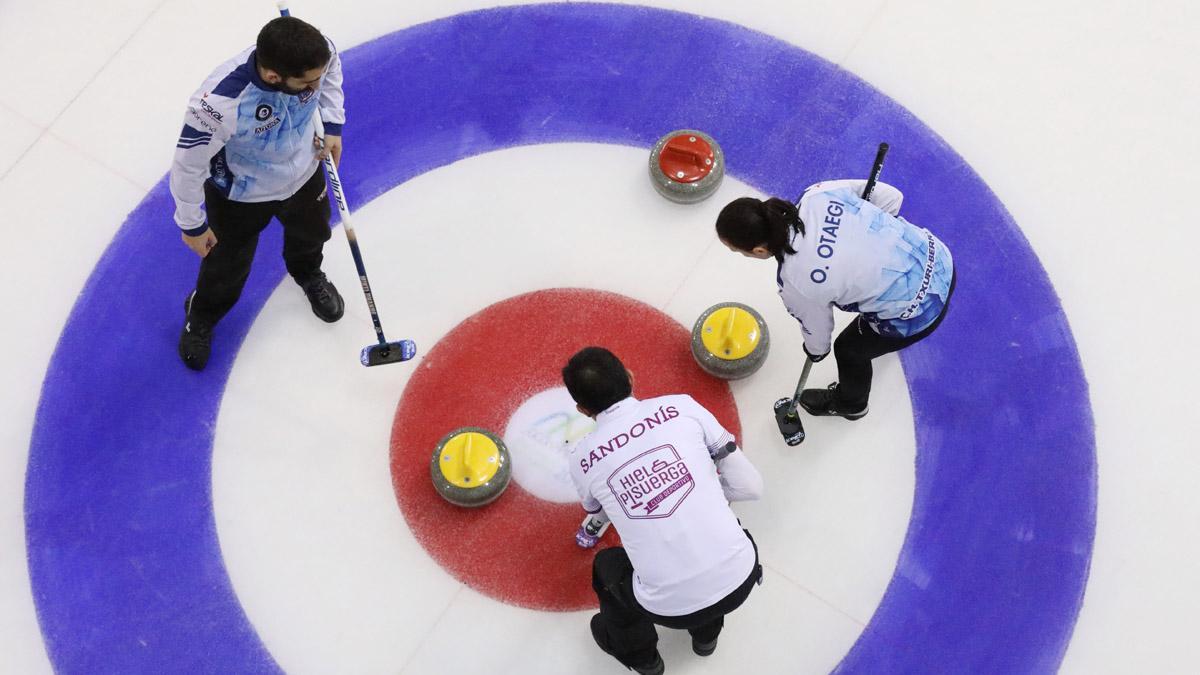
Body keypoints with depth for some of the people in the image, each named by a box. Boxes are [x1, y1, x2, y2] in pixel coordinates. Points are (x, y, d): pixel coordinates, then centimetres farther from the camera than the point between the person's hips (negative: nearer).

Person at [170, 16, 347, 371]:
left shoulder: (317, 52, -32)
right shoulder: (221, 101, -45)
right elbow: (188, 164, -26)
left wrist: (332, 124, -4)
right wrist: (192, 225, -13)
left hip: (304, 173, 4)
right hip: (240, 196, -4)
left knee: (311, 234, 33)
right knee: (227, 269, 20)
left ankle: (308, 275, 71)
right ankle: (201, 318, 56)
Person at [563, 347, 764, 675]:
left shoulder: (583, 458, 2)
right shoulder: (682, 407, -1)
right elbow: (750, 486, 2)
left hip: (671, 606, -1)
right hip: (739, 578, 1)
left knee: (607, 566, 31)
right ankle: (706, 630, 48)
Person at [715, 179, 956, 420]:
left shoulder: (796, 283, -26)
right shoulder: (817, 194, -16)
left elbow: (816, 330, -4)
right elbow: (891, 197, -4)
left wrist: (815, 350, 21)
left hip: (919, 312, -6)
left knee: (850, 349, 24)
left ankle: (850, 404, 56)